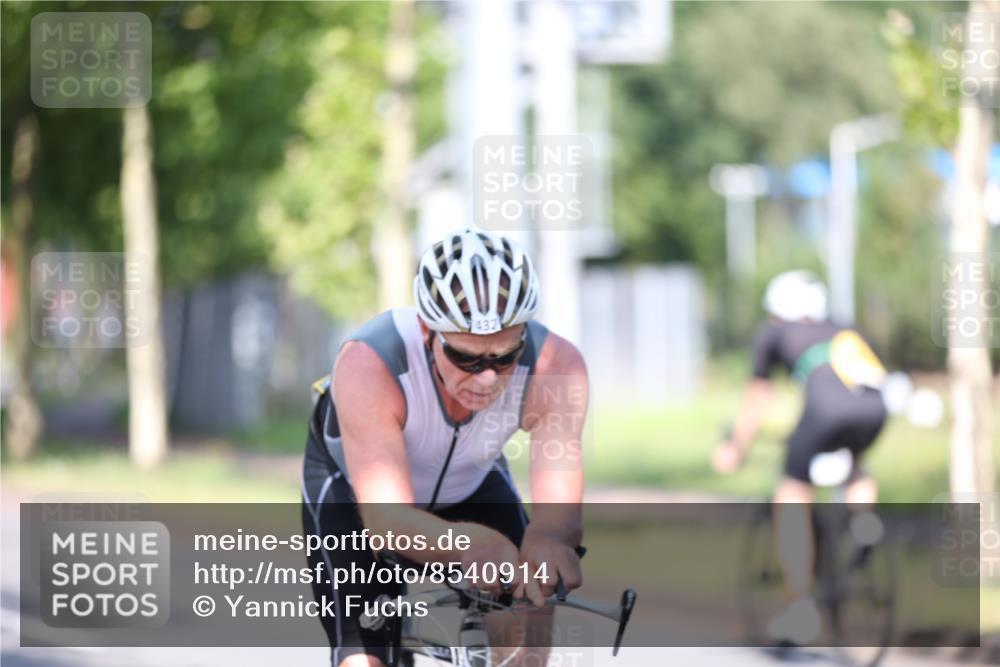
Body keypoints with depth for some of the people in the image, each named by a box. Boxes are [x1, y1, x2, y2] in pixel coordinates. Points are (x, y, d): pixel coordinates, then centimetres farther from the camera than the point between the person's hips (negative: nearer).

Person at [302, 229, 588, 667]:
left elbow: (559, 505, -43)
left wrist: (546, 541, -68)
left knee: (526, 625, -20)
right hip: (352, 484, -2)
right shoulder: (368, 365, -41)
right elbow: (385, 518, -47)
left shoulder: (555, 364, -34)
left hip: (471, 484, 3)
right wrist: (468, 543, -68)